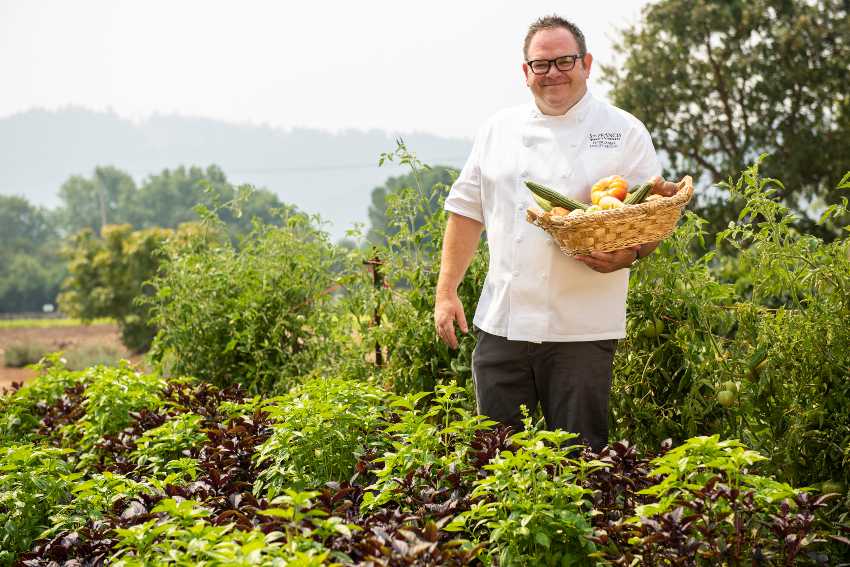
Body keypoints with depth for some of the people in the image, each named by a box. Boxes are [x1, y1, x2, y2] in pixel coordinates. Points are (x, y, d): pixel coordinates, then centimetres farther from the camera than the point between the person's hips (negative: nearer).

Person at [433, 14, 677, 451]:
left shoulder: (623, 131, 2)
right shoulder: (499, 129, 11)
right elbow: (467, 211, 13)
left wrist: (627, 255, -20)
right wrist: (446, 292, 7)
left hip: (582, 330, -3)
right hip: (501, 324, 3)